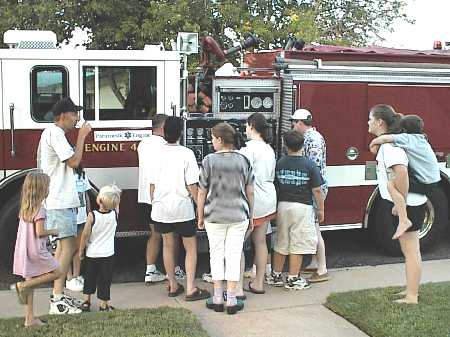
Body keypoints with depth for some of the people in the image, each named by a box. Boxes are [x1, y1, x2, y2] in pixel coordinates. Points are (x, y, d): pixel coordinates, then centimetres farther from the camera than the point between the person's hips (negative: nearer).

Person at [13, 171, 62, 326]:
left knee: (30, 284, 13)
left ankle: (30, 319, 17)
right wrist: (53, 231, -5)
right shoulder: (39, 210, -17)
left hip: (24, 252, 9)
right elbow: (40, 232, -22)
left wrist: (47, 232, 17)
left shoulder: (25, 208, 9)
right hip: (36, 251, -8)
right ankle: (22, 285, -3)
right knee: (56, 272, 5)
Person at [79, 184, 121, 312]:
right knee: (105, 280, 10)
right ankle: (104, 304, 16)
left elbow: (85, 235, -12)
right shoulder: (115, 214, -11)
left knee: (89, 278, 18)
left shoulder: (92, 215, -17)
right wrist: (115, 192, 16)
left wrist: (81, 250, -1)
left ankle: (86, 301, 24)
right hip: (107, 254, 1)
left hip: (92, 253, 0)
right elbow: (117, 203, 14)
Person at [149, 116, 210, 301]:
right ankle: (190, 289, 4)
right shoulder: (186, 153, -11)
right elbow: (192, 185, -11)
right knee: (191, 247, 8)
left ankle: (173, 285, 25)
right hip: (182, 207, -4)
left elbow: (152, 184, 3)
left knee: (167, 245, 18)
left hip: (161, 207, 4)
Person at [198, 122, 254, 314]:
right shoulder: (244, 161, -1)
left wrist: (200, 217, 7)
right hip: (239, 216, 1)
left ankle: (217, 299, 15)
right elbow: (249, 192, 3)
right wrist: (251, 216, 14)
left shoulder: (209, 161, -8)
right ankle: (231, 301, 9)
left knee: (216, 255, 11)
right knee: (234, 255, 6)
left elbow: (202, 192, -4)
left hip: (214, 216, -1)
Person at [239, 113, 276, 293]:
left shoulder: (249, 148, -16)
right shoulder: (269, 149, 11)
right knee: (261, 241, 13)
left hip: (252, 201, -8)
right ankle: (259, 282, 20)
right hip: (268, 200, 8)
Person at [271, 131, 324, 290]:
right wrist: (320, 210, 1)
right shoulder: (309, 164, -9)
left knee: (280, 244, 14)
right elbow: (317, 190, -9)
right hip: (302, 208, -4)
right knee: (297, 245, 2)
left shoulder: (279, 163, 1)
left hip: (282, 206, 4)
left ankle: (276, 276, 22)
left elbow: (274, 187, 7)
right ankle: (293, 279, 6)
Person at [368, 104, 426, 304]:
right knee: (409, 251, 17)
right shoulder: (390, 141, 13)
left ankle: (412, 297, 4)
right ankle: (410, 291, 27)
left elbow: (401, 171, -32)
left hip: (406, 205, -10)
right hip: (409, 203, 10)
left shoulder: (389, 144, -18)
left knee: (411, 251, -3)